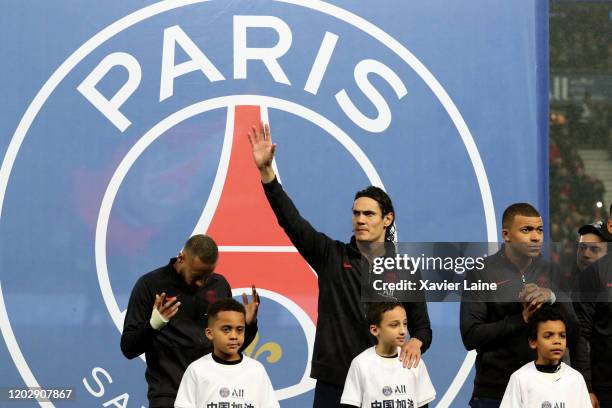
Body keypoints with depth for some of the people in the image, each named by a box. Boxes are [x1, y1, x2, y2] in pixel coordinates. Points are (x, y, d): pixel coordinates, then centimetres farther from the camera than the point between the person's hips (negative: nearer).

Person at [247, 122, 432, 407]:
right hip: (333, 382, 0)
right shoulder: (332, 256, 6)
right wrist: (266, 171, -15)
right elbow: (291, 220, -4)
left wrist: (416, 342, -15)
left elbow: (421, 325, 10)